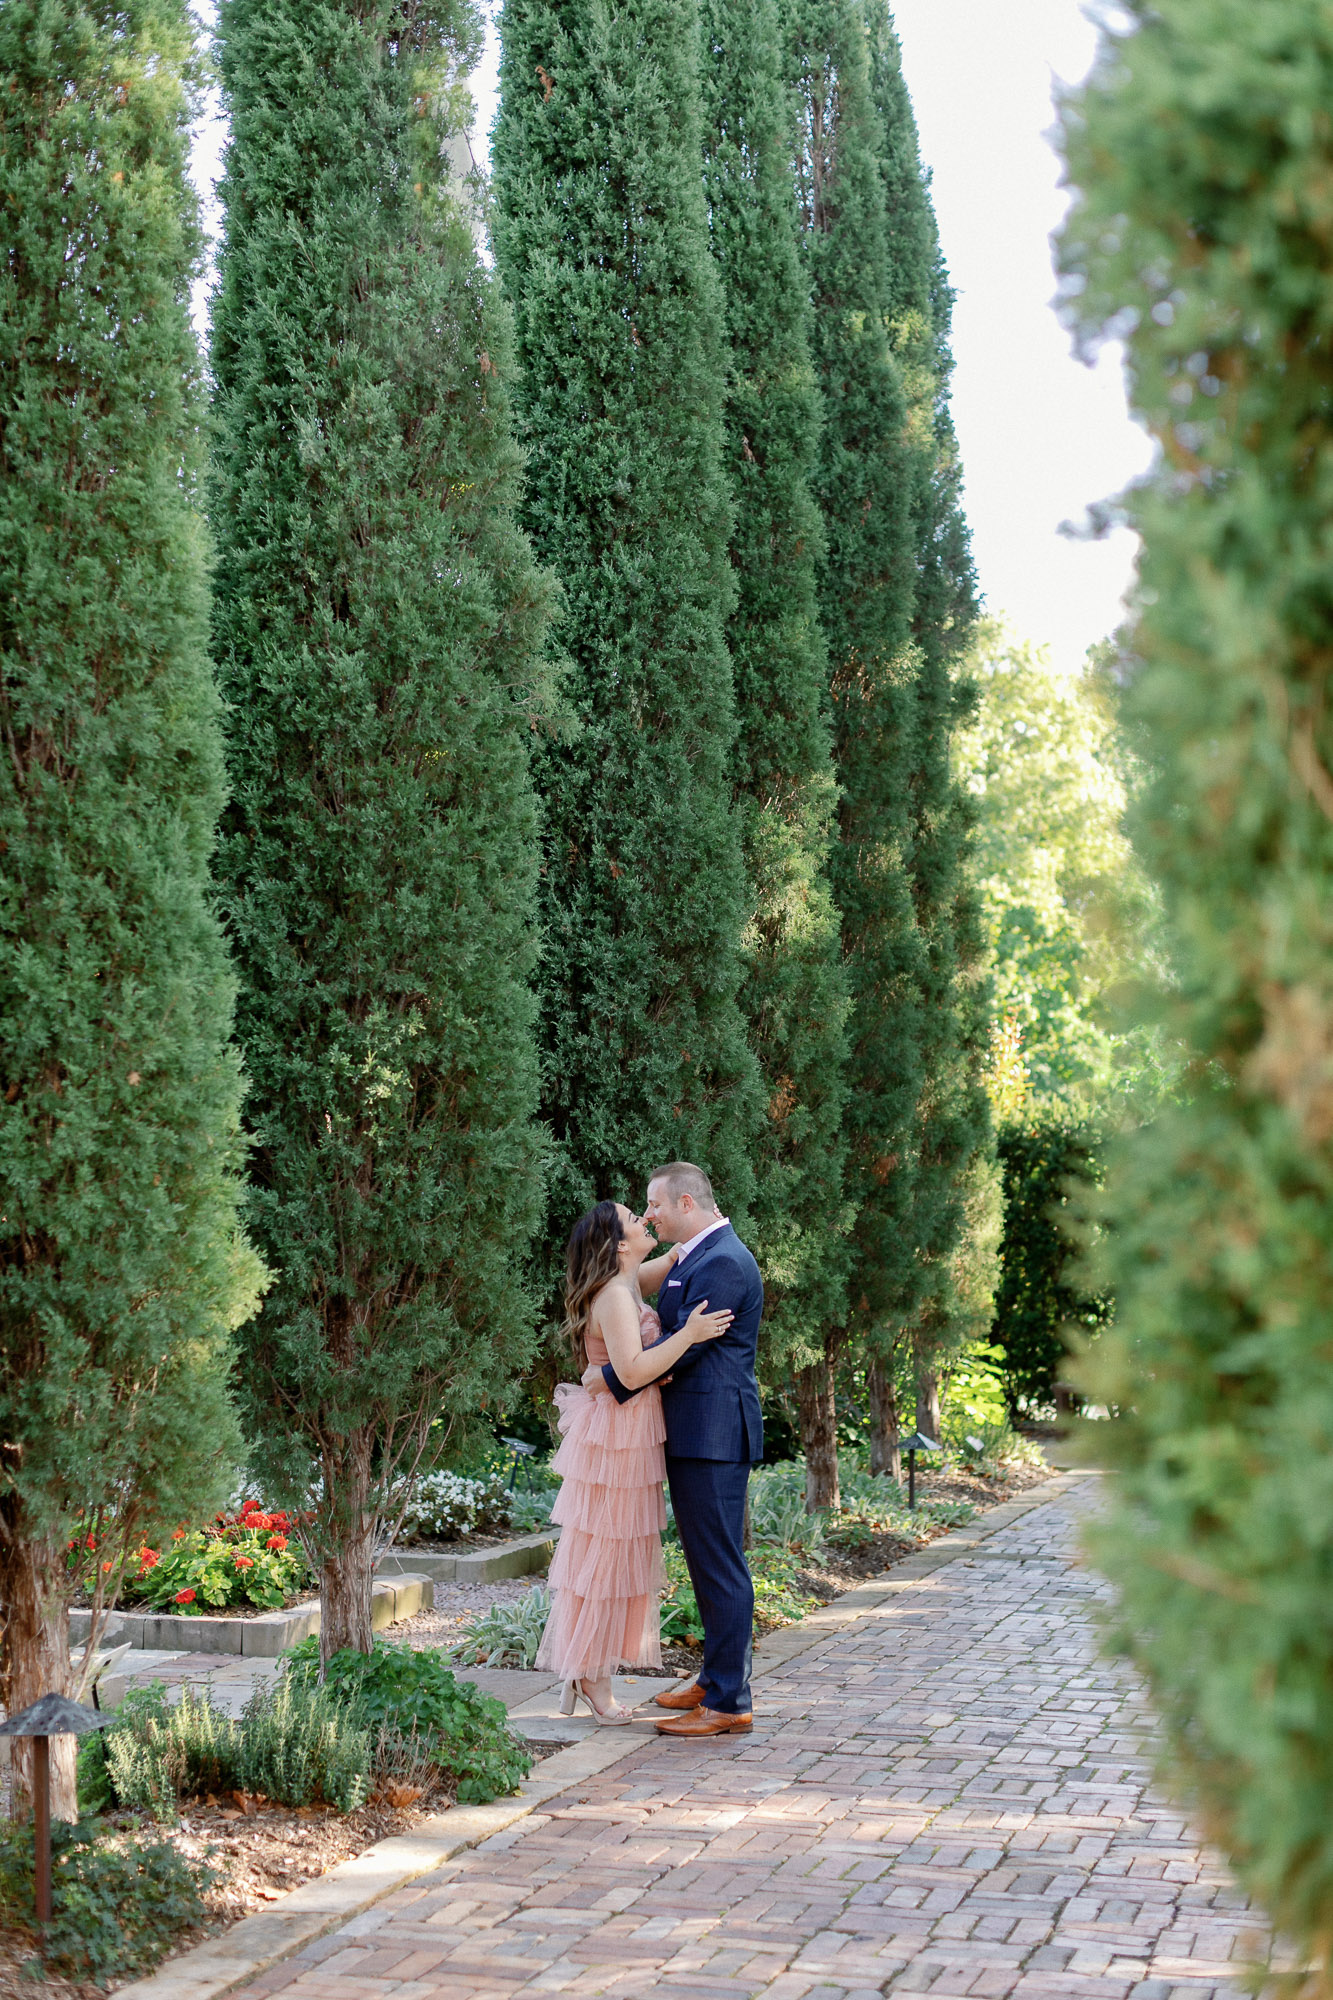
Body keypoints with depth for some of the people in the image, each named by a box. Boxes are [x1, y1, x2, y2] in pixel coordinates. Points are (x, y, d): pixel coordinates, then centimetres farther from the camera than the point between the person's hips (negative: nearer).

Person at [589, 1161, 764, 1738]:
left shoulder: (723, 1263, -17)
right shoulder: (693, 1258, 16)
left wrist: (612, 1378, -11)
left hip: (713, 1435, -11)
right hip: (695, 1434, 11)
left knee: (720, 1565, -6)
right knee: (707, 1561, 18)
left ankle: (729, 1702, -3)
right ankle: (715, 1678, 28)